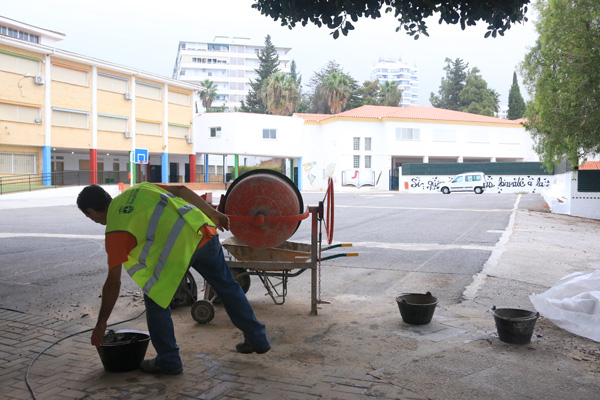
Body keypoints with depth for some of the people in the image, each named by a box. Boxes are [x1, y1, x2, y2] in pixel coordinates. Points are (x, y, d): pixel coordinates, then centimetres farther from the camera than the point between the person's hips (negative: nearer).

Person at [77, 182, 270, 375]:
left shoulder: (115, 230, 6)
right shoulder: (137, 190, 23)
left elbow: (113, 282, 6)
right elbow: (180, 190, 18)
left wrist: (101, 324, 16)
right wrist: (213, 214, 24)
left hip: (177, 246, -7)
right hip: (204, 231, 7)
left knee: (155, 301, 13)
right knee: (227, 286, 21)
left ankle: (168, 361, 21)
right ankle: (257, 339, 34)